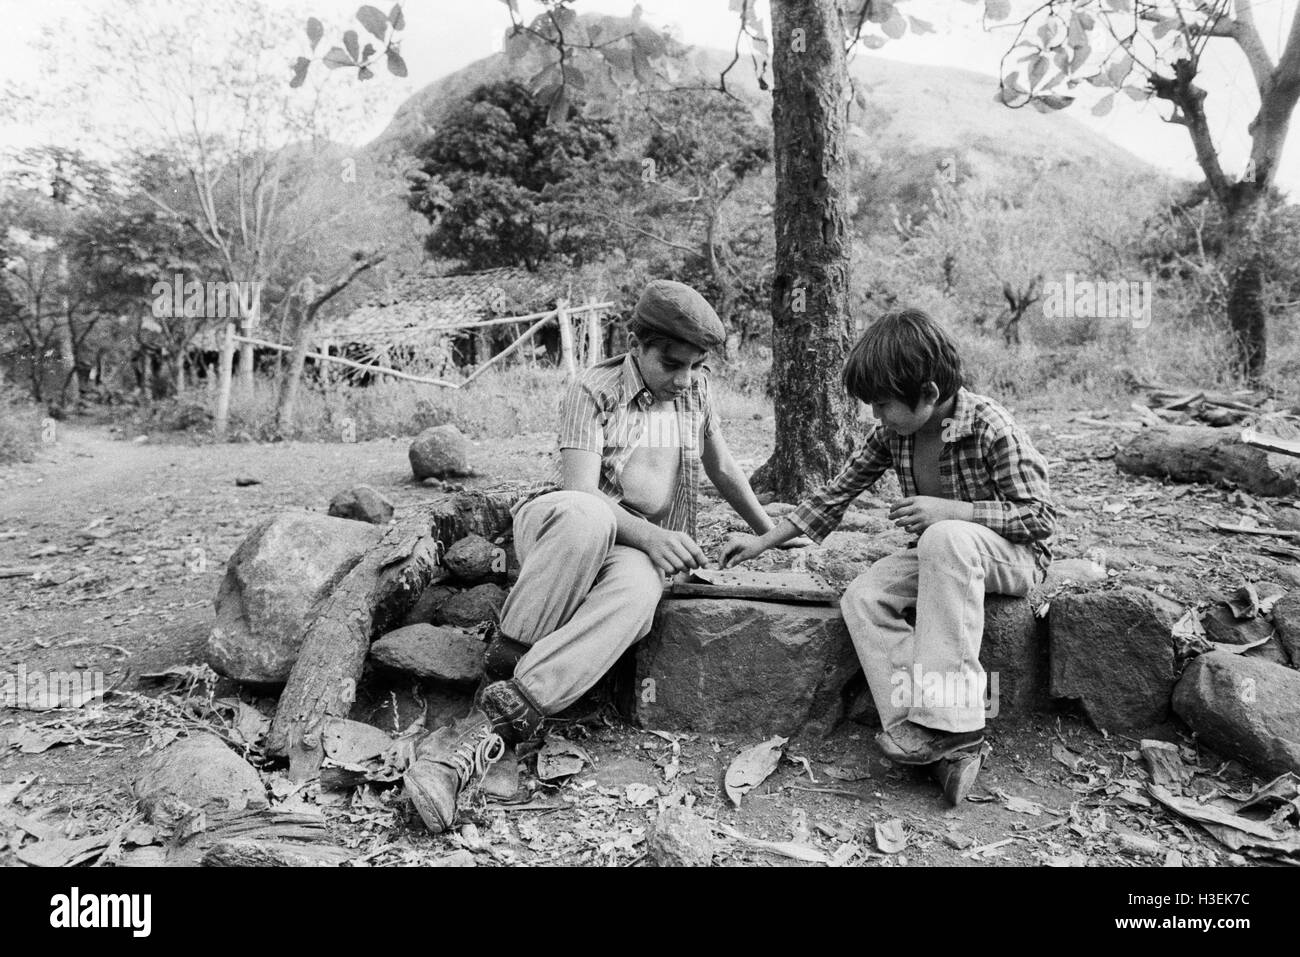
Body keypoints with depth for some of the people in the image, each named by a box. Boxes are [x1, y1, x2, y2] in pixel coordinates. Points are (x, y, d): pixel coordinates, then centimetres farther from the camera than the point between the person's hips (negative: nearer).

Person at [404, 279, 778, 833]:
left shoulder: (695, 388, 9)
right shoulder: (595, 390, -6)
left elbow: (722, 469, 21)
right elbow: (580, 489, -17)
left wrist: (772, 532, 25)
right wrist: (648, 532, -31)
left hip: (639, 546, 3)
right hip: (557, 526, -3)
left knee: (636, 594, -37)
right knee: (589, 515, -42)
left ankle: (498, 716, -45)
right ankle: (503, 662, -31)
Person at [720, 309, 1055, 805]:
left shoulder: (989, 426, -21)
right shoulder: (891, 434, -3)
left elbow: (1041, 515, -18)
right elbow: (837, 492, 4)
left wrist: (948, 510, -29)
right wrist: (763, 541, 1)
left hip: (1014, 554, -6)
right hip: (936, 554, 7)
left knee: (945, 539, -40)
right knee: (860, 598, -20)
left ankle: (950, 720, -38)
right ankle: (943, 745, -29)